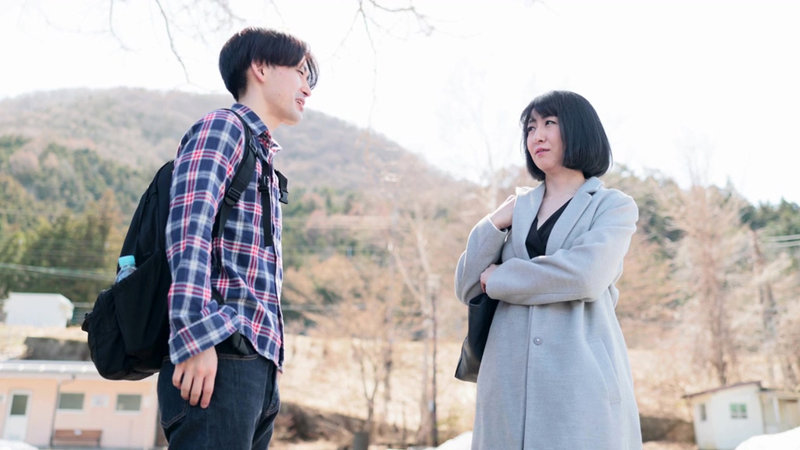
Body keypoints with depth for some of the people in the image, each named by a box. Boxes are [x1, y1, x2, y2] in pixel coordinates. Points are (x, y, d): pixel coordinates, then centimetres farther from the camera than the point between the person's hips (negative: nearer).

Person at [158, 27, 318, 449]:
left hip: (258, 360, 9)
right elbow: (189, 228, -15)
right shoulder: (221, 127, 0)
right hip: (222, 353, -9)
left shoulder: (263, 157, 26)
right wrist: (195, 337, -24)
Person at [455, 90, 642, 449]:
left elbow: (586, 275, -15)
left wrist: (498, 279, -4)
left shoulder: (614, 206, 6)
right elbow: (467, 289, 11)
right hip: (510, 376, 4)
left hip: (581, 375, -3)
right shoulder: (517, 206, 16)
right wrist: (493, 225, -2)